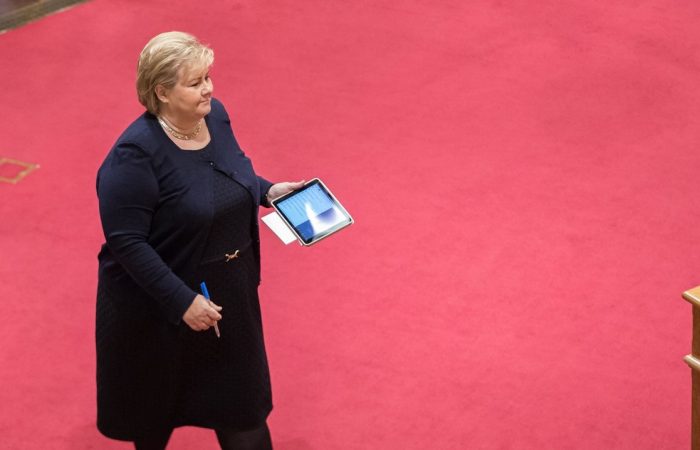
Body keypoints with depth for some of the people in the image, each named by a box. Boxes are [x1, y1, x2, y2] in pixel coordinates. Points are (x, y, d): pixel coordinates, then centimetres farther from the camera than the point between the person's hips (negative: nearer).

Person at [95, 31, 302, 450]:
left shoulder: (215, 115, -5)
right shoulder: (135, 155, -28)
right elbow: (126, 242, -26)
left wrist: (267, 191, -2)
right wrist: (181, 301, -27)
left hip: (230, 290, 6)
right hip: (159, 301, -6)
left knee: (240, 396, 16)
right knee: (156, 400, 17)